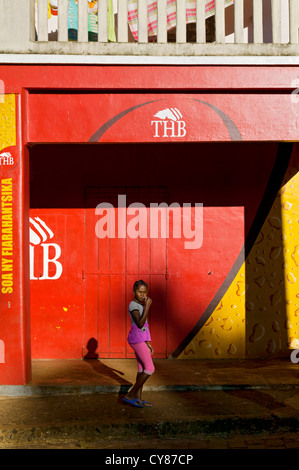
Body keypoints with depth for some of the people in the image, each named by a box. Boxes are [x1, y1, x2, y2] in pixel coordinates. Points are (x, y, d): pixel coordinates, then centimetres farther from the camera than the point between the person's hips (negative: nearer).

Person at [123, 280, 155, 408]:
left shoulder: (140, 305, 13)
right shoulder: (133, 305, -15)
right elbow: (140, 324, -25)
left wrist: (148, 342, 17)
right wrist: (147, 306, -23)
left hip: (141, 340, 9)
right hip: (137, 340, -9)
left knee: (142, 368, 11)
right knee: (150, 369, -7)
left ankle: (138, 398, 15)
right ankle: (130, 395, -1)